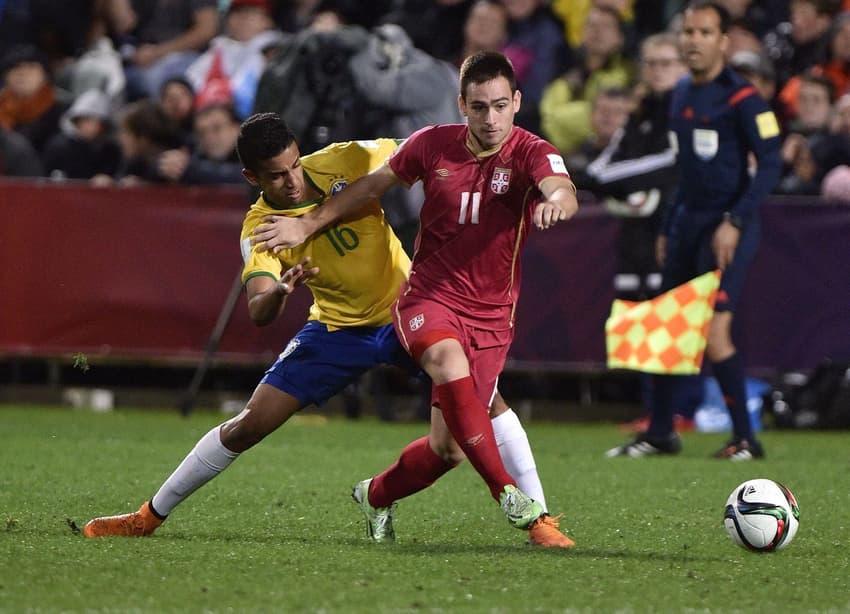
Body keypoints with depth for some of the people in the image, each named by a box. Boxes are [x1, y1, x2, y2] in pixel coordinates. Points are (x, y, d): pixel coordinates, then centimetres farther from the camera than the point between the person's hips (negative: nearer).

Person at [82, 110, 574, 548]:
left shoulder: (344, 162, -18)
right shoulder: (260, 228, -17)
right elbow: (259, 313, -28)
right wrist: (280, 293, -50)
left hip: (405, 308, 0)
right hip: (338, 328, 0)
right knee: (249, 425, -3)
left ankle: (538, 519, -9)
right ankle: (150, 516, 13)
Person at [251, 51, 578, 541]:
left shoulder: (532, 153, -10)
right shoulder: (432, 144, -2)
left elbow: (563, 191, -32)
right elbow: (373, 185, 14)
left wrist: (556, 200, -56)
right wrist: (308, 224, 14)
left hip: (491, 315, 0)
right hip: (429, 295, 0)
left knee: (448, 448, 0)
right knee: (449, 361, -36)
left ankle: (376, 496, 32)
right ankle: (505, 490, -36)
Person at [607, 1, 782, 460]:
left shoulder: (741, 98, -11)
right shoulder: (682, 93, 13)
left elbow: (770, 164, -13)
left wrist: (735, 221, -21)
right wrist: (667, 228, 21)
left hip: (726, 229, -8)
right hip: (687, 222, 8)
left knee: (713, 334, -15)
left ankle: (745, 439, -5)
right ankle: (659, 434, 21)